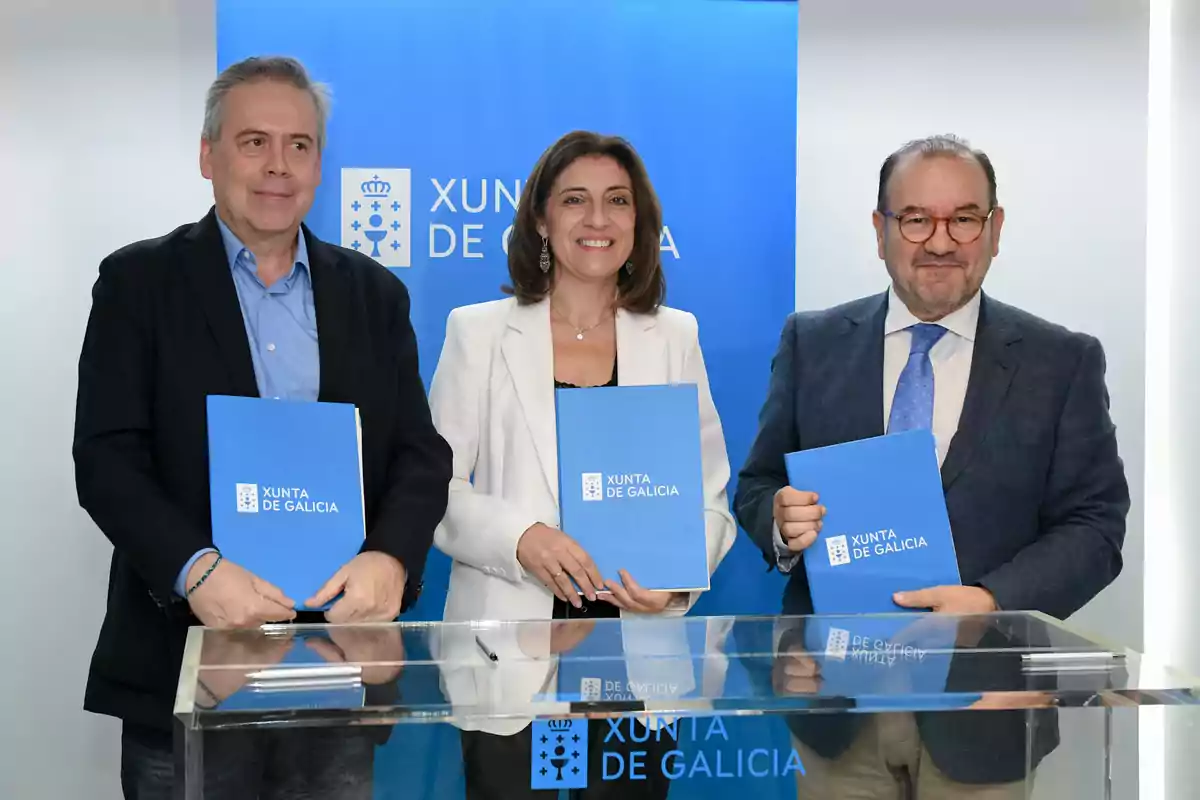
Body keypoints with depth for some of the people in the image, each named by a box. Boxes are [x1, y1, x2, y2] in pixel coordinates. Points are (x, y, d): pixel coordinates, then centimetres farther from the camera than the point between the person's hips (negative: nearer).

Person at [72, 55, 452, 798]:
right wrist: (196, 570, -22)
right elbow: (106, 458, -7)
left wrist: (390, 558, -16)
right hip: (184, 662, -2)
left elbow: (421, 452, 4)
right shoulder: (140, 282, 2)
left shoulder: (374, 292, 10)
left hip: (339, 655, 3)